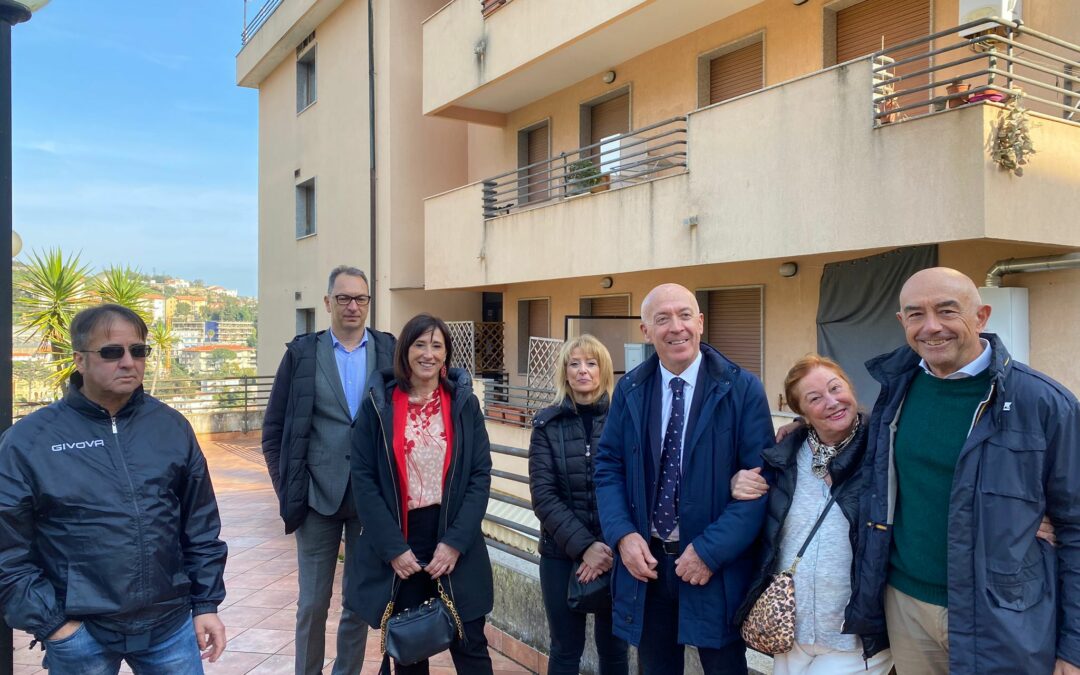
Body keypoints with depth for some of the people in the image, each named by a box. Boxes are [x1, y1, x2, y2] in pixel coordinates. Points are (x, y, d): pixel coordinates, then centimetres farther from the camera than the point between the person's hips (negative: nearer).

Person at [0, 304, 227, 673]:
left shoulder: (172, 426, 1)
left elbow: (201, 525, 6)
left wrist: (206, 603, 5)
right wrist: (49, 623, -6)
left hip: (170, 624, 2)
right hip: (80, 634, -2)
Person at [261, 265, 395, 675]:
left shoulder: (390, 352, 1)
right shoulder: (302, 353, 1)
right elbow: (273, 430, 3)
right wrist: (287, 488, -2)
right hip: (318, 497, 0)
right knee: (313, 603, 9)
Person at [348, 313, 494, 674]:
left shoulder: (464, 402, 1)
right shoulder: (378, 404, -2)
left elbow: (481, 475, -2)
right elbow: (363, 479, -4)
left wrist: (456, 542, -11)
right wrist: (393, 547, -11)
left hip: (455, 544, 0)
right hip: (398, 543, 0)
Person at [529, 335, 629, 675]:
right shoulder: (548, 423, -1)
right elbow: (543, 494, -6)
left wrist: (613, 547, -13)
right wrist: (583, 546, -16)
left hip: (616, 552, 0)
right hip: (562, 552, 0)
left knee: (613, 646, 12)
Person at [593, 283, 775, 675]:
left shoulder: (742, 389, -9)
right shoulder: (629, 390, 2)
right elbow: (608, 466, 4)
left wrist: (711, 550, -17)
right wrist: (622, 534, -11)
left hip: (717, 567, -2)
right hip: (645, 562, 3)